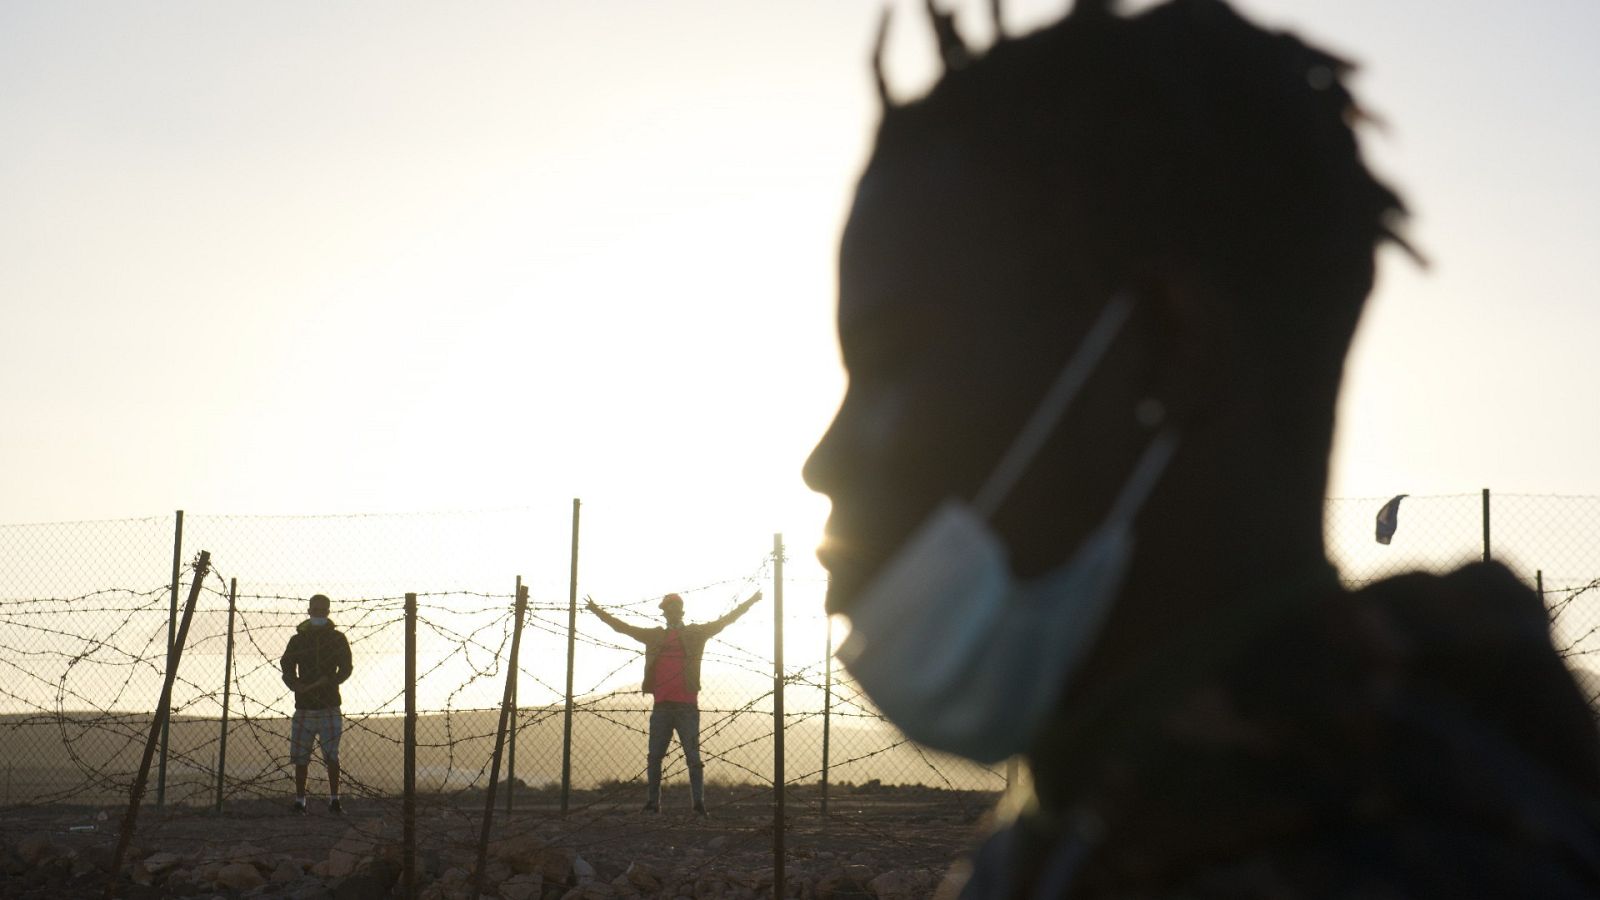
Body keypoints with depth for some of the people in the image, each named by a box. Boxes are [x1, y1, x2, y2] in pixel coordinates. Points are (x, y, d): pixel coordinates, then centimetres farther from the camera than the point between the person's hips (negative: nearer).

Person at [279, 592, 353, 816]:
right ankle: (299, 801, 9)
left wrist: (327, 682, -16)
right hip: (303, 706, 2)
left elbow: (345, 669, 2)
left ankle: (334, 800, 2)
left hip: (329, 707, -2)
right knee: (300, 757, 2)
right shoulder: (297, 640, 9)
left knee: (332, 756, -6)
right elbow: (287, 668, 6)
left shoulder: (338, 639, 6)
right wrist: (296, 685, -15)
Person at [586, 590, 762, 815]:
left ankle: (699, 805, -7)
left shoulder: (696, 634, 9)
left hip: (687, 706, -3)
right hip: (661, 706, 3)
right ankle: (652, 803, 8)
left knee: (693, 758, -5)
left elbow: (725, 621, 6)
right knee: (654, 757, 3)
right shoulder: (654, 636, 17)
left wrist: (750, 602, -1)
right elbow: (623, 627, 22)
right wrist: (597, 611, 22)